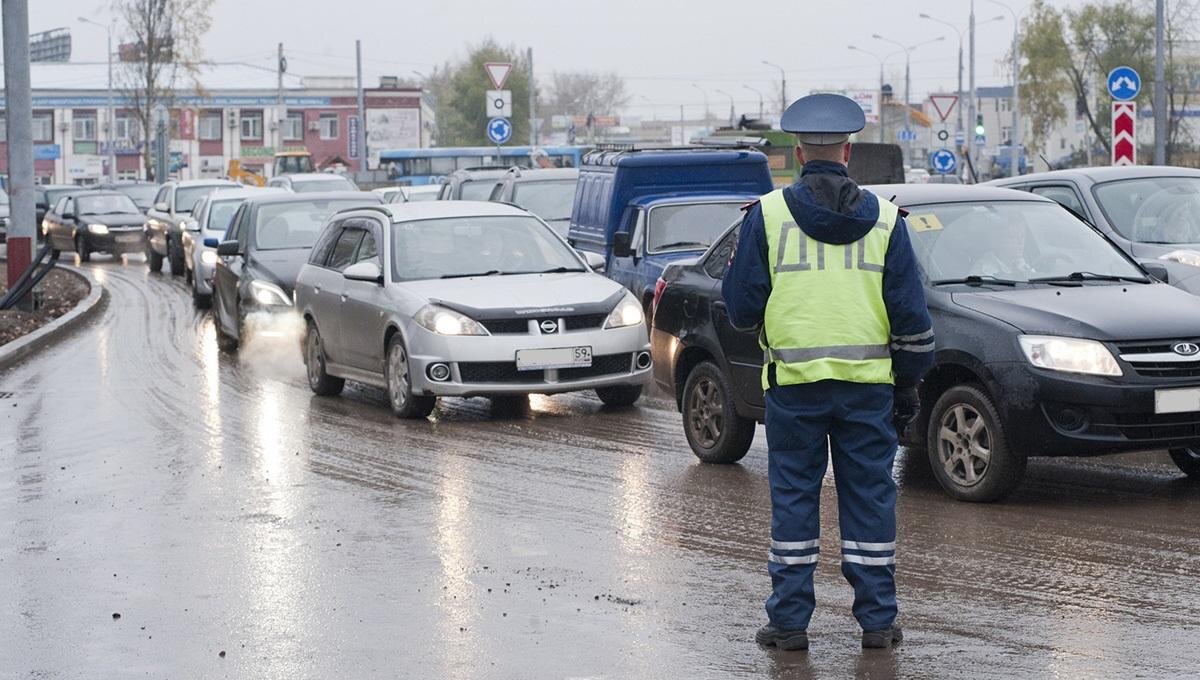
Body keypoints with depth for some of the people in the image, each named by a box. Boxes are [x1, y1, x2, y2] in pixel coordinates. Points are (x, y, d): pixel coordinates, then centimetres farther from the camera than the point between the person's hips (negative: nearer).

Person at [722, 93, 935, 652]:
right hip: (869, 381, 1)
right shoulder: (884, 218, 4)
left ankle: (789, 620, 8)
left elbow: (740, 305, -1)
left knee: (793, 497, 6)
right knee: (869, 497, 8)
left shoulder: (768, 214, -2)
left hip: (794, 381, -1)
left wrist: (759, 321, 22)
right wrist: (909, 383, 12)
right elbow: (910, 313, 5)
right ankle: (878, 620, 11)